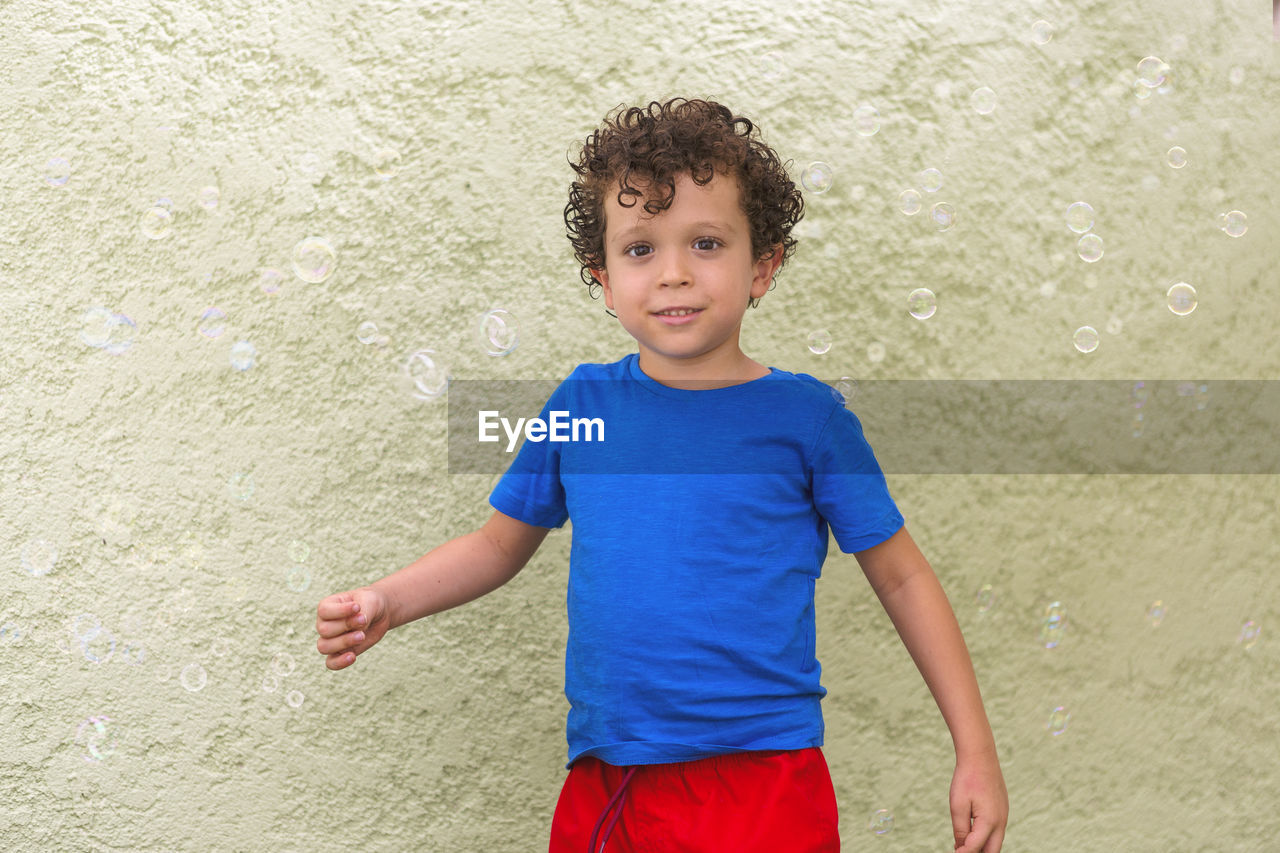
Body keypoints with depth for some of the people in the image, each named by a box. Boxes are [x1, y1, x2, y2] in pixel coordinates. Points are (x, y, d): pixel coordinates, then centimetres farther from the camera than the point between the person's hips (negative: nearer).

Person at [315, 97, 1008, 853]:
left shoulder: (804, 415, -5)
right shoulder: (582, 402, 2)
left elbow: (904, 579, 2)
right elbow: (500, 543, 13)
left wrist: (977, 752, 2)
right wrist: (385, 604, -3)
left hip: (761, 785, -3)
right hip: (600, 788, 3)